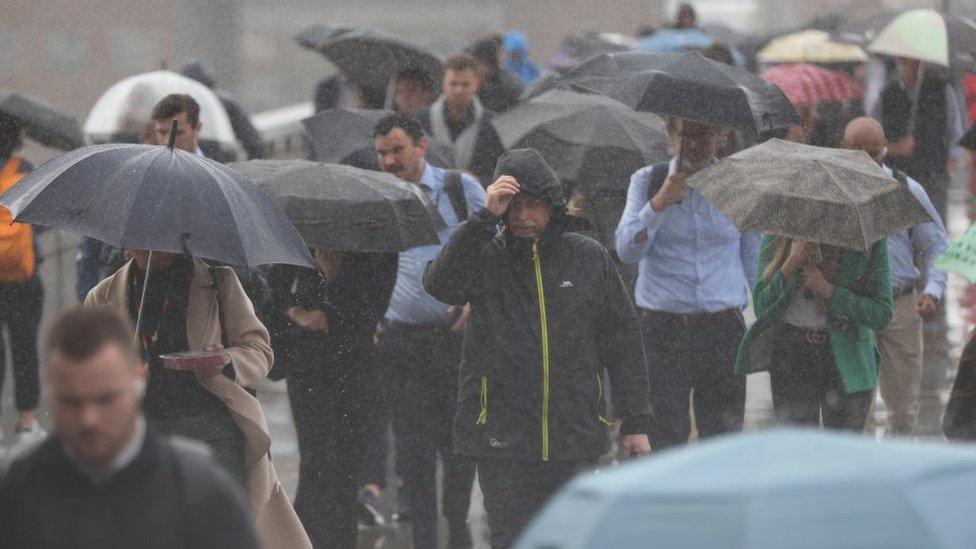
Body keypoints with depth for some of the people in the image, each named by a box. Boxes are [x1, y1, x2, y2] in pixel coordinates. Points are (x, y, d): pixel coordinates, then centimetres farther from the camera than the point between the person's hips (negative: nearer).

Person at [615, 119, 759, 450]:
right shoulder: (648, 181, 7)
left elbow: (752, 258, 18)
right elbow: (627, 251, -5)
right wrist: (658, 204, -16)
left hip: (723, 330, 1)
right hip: (662, 329, -1)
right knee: (664, 441, -8)